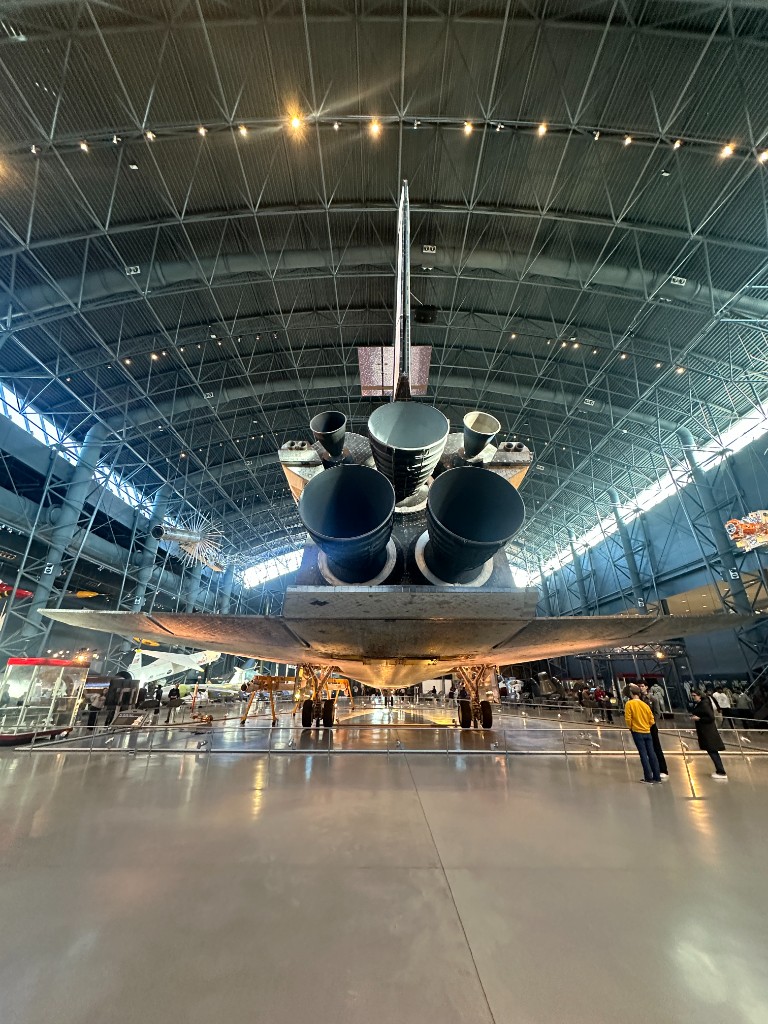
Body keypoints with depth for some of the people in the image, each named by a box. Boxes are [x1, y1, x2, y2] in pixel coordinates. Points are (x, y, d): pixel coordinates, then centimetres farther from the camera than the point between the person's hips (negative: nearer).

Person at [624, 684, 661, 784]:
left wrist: (630, 727, 4)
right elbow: (651, 720, 5)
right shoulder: (645, 704, 4)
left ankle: (648, 778, 2)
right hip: (647, 732, 5)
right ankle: (657, 778, 12)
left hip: (637, 732, -4)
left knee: (643, 754, 0)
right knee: (651, 754, 8)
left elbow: (628, 718, -14)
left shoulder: (629, 703, -9)